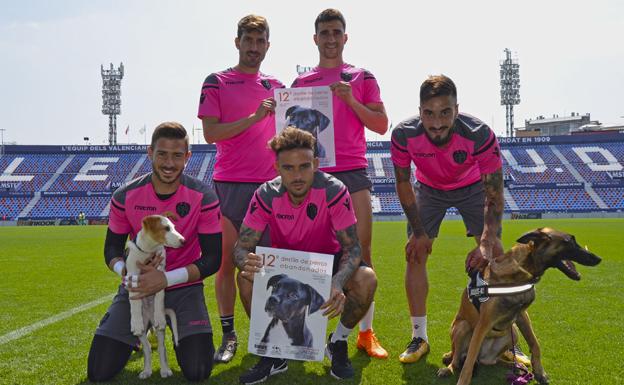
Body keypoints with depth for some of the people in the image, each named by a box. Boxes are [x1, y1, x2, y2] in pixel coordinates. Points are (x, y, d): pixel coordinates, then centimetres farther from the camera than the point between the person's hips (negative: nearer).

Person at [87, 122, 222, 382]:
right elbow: (112, 249, 2)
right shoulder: (125, 196, -8)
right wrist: (127, 271, -22)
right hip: (139, 283, 2)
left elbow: (213, 259, -13)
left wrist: (167, 278, -25)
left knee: (198, 371, -17)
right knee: (99, 372, -8)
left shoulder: (203, 198, -14)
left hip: (183, 286, -1)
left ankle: (179, 329, 19)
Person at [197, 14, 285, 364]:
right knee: (227, 261, 0)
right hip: (230, 183, -3)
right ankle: (229, 336, 10)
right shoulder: (217, 83, 4)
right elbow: (211, 133, -7)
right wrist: (254, 117, -14)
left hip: (270, 184, 3)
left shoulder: (276, 87, 16)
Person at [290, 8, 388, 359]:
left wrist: (351, 100, -9)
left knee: (362, 252, -4)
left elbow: (382, 125, 4)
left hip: (353, 171, -1)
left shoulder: (362, 78, 10)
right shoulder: (301, 83, 15)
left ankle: (366, 332, 5)